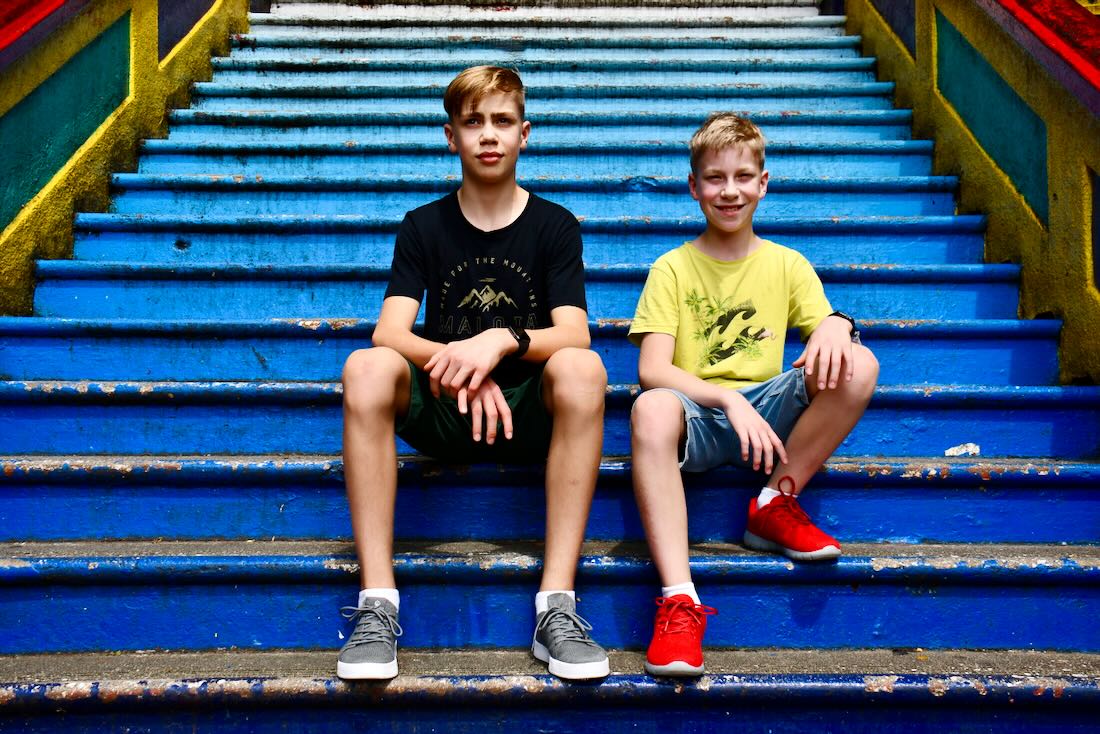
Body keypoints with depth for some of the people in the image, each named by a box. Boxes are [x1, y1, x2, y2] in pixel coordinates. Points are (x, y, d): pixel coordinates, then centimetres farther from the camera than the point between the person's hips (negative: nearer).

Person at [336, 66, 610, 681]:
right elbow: (390, 333, -7)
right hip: (440, 411, 1)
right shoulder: (424, 226, 7)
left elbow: (574, 335, -9)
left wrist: (503, 341, -29)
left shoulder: (555, 226, 5)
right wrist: (460, 365, -28)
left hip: (529, 412, -1)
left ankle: (557, 605, -33)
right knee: (367, 367, -29)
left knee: (581, 368, -33)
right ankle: (378, 604, -31)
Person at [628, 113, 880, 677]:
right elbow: (653, 370, -7)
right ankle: (679, 599, -41)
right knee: (650, 410, -38)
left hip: (768, 412, 2)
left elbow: (827, 343, 3)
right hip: (695, 413, -2)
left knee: (857, 367, -23)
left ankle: (776, 504, -8)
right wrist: (729, 400, -23)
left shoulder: (787, 265, 13)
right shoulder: (672, 268, 5)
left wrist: (837, 324, -22)